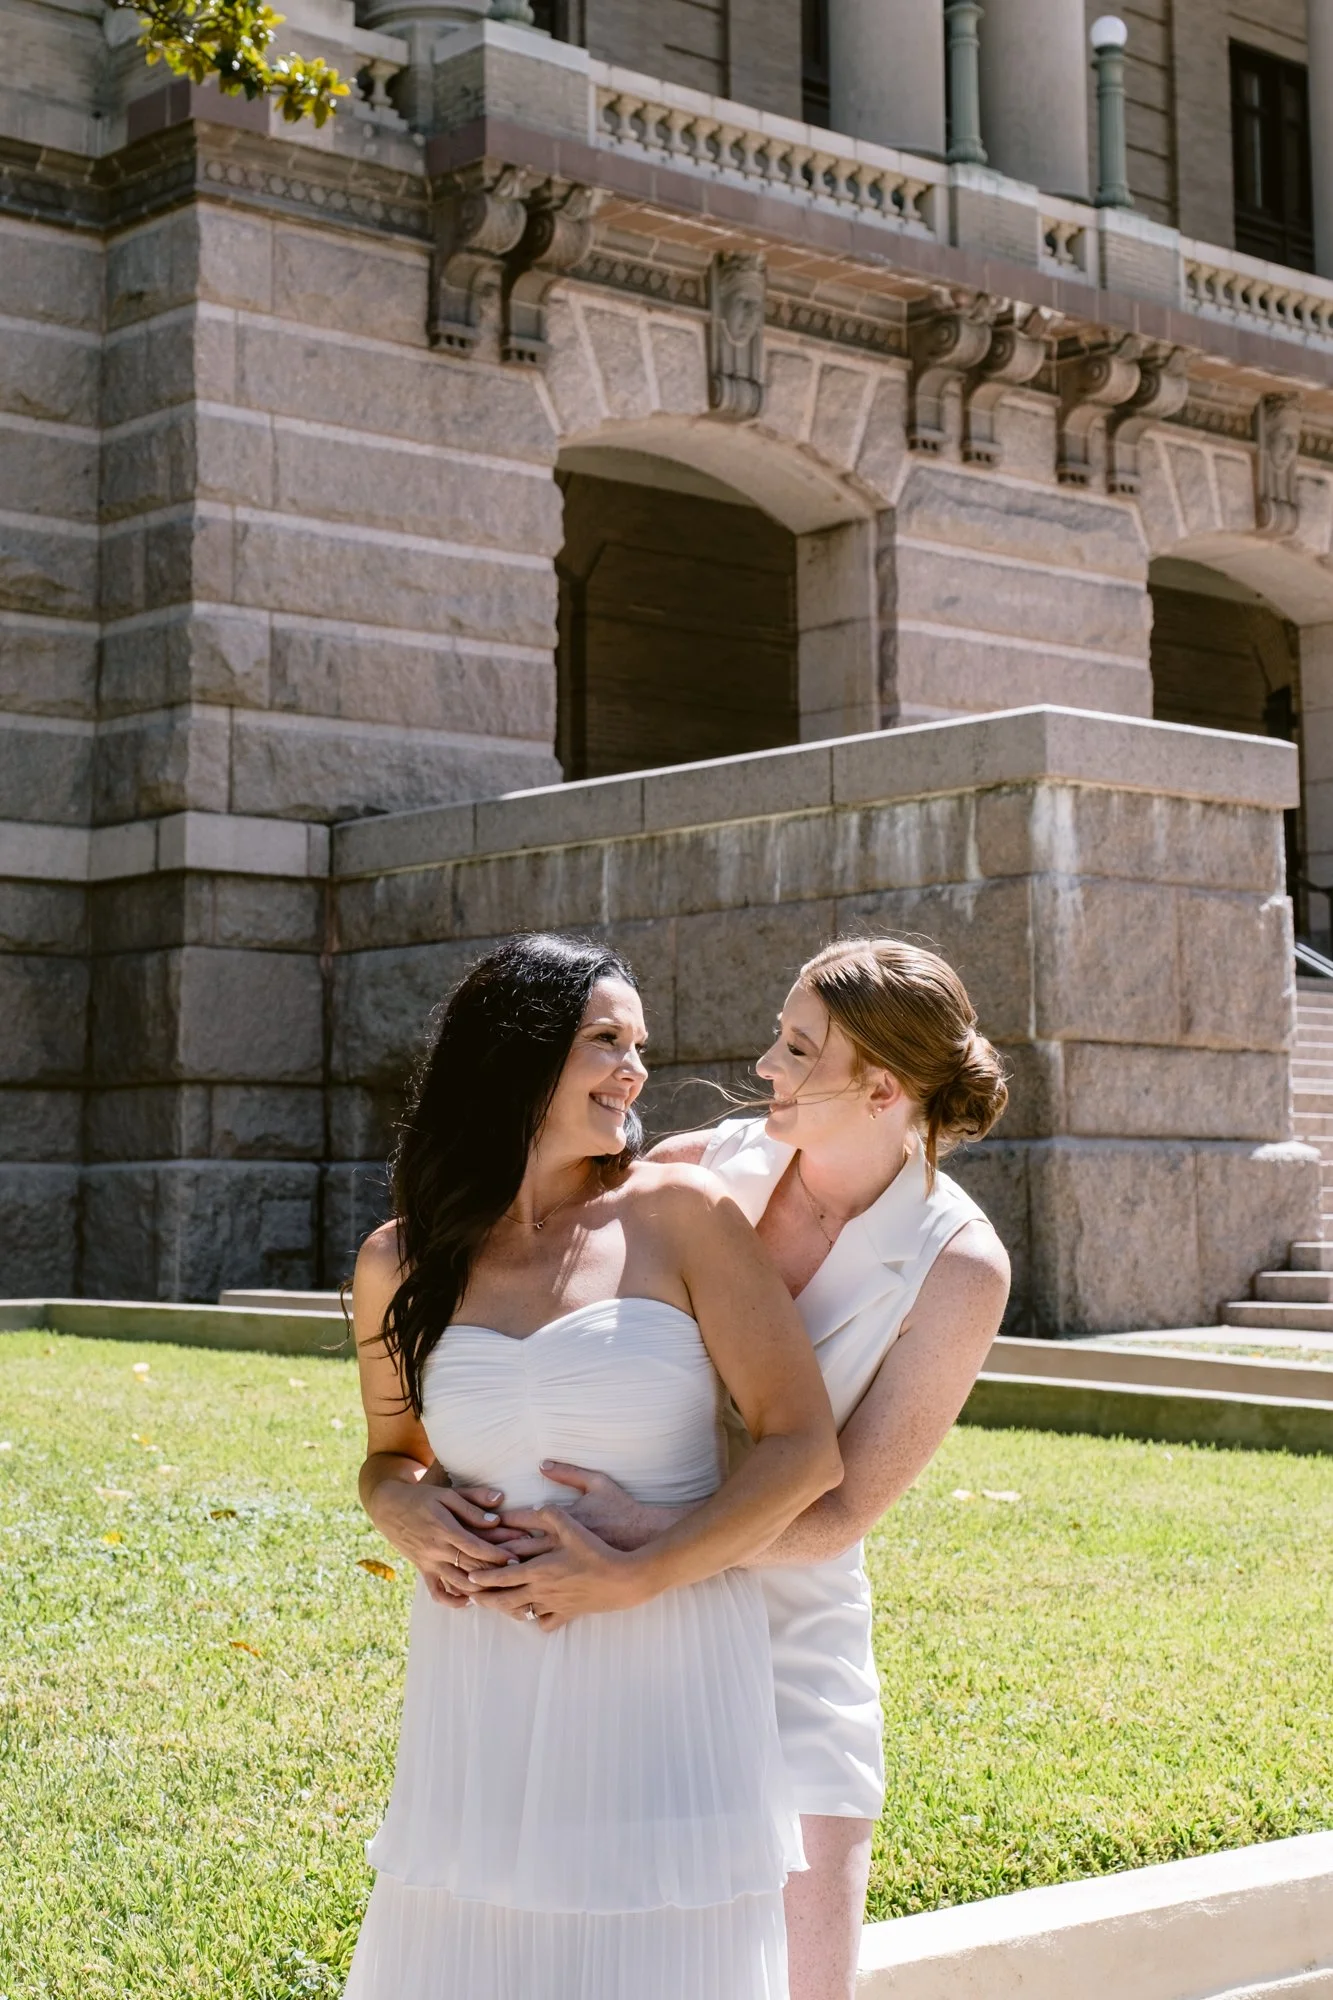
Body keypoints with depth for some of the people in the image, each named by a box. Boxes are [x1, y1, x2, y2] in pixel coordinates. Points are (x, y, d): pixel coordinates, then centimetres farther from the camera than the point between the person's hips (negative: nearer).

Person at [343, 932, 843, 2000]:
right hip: (485, 1701, 2)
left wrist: (635, 1577, -14)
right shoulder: (399, 1265, 3)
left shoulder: (681, 1214, -5)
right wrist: (406, 1514, -4)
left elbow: (806, 1449, -8)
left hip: (670, 1681, -2)